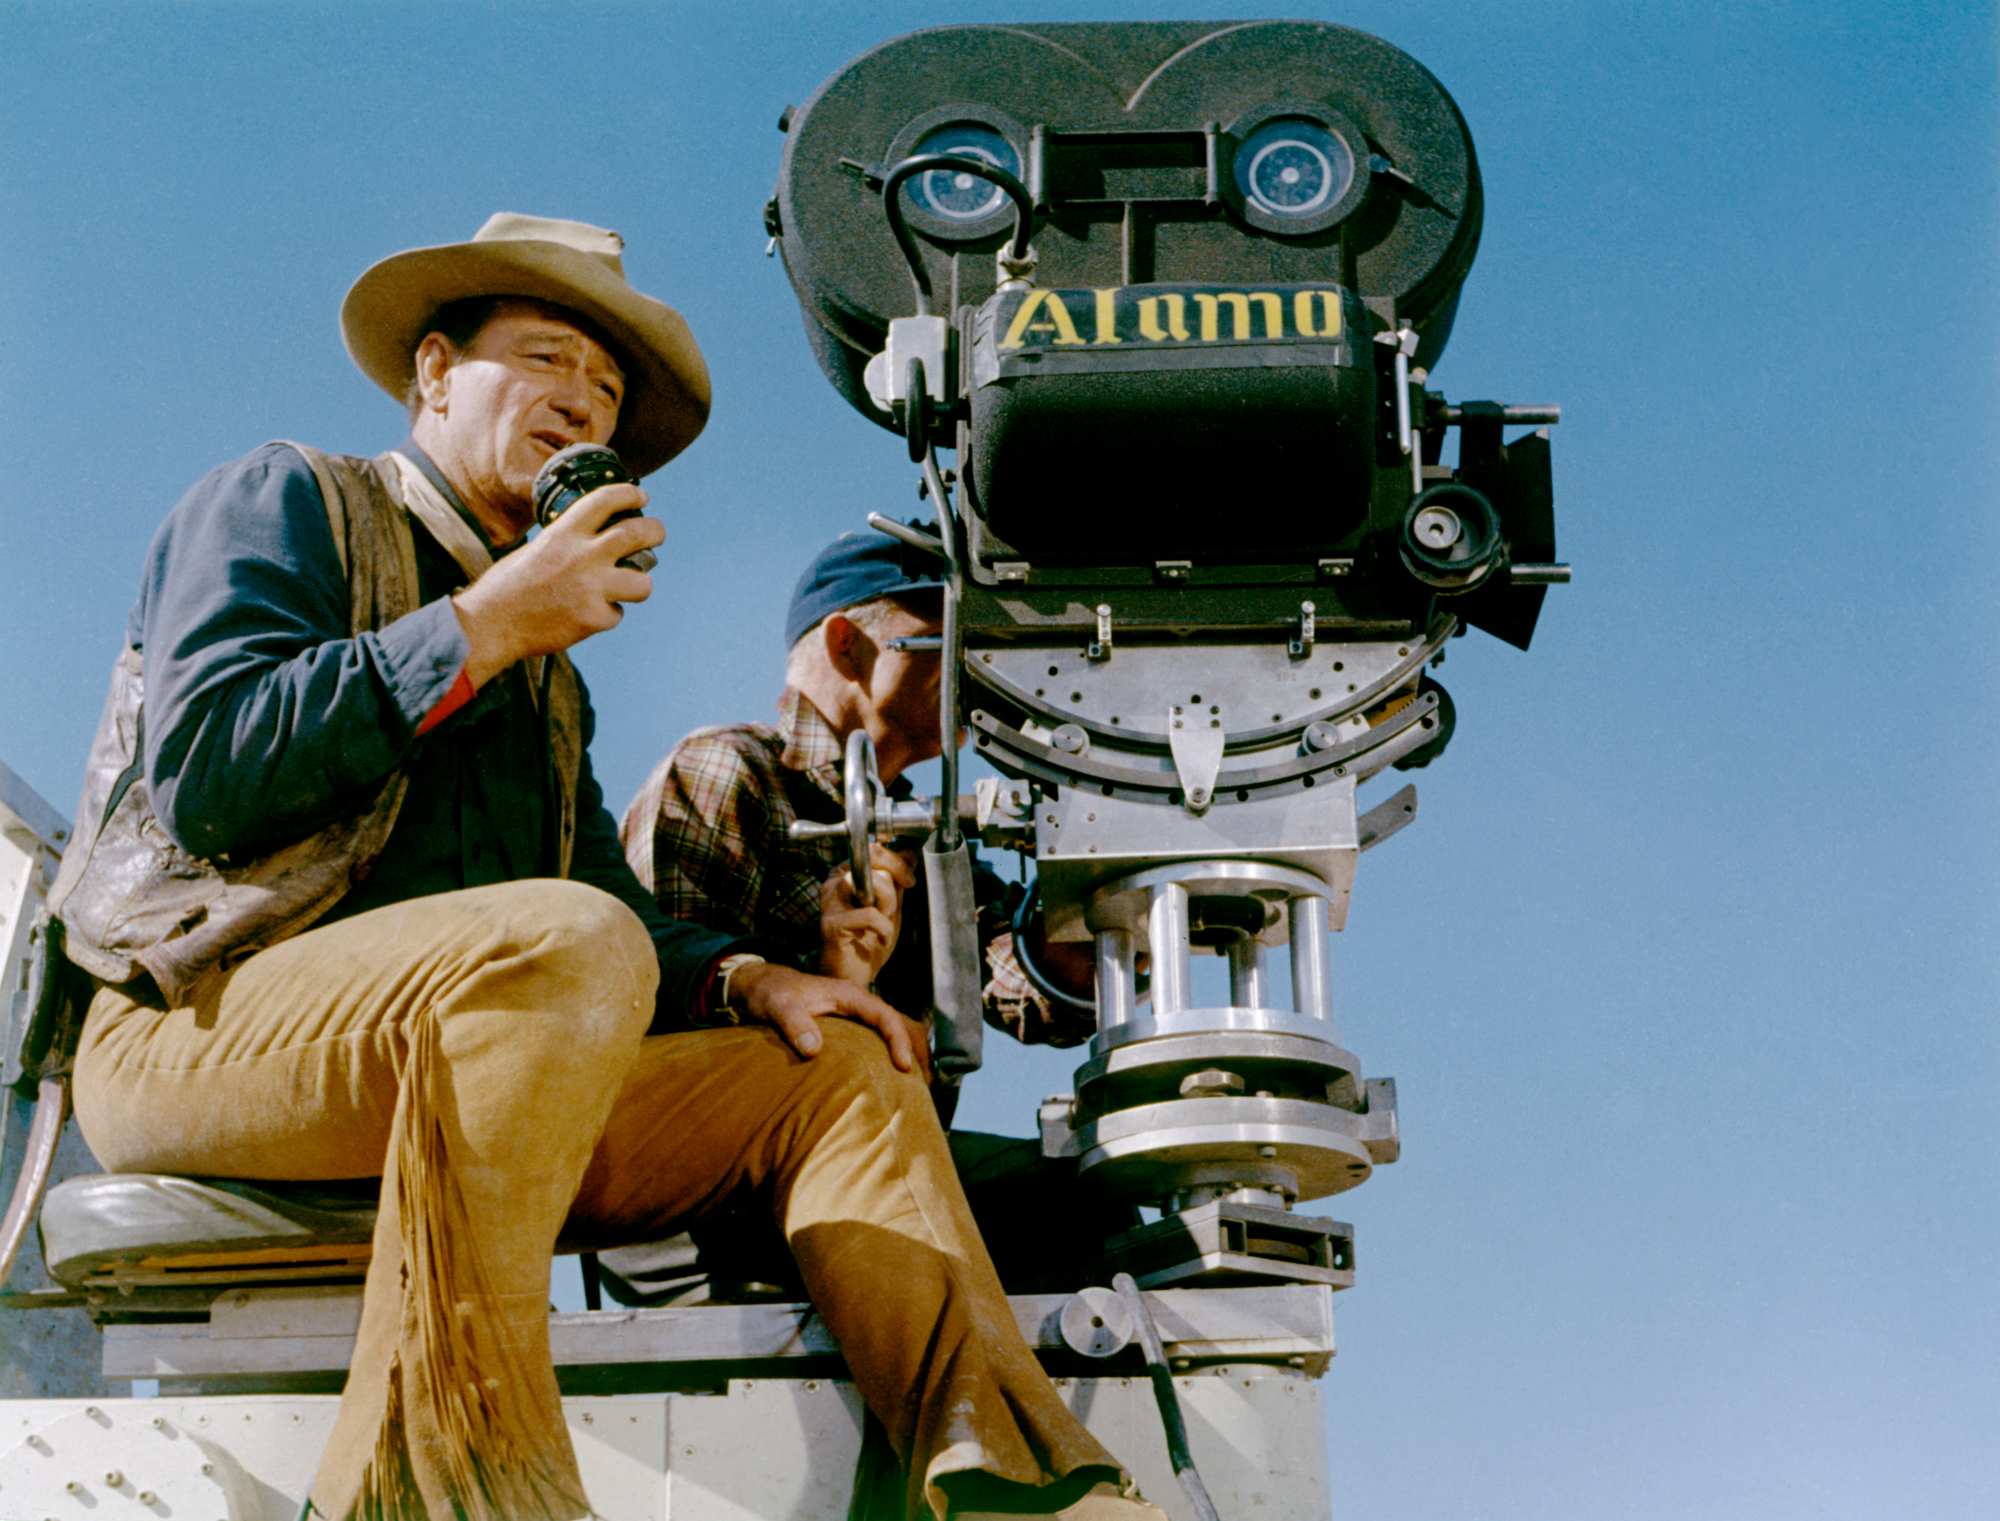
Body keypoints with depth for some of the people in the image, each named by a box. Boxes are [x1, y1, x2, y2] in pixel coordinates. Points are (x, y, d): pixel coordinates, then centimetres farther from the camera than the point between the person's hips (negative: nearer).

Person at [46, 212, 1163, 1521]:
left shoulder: (547, 673, 27)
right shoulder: (289, 503, 7)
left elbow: (617, 906, 20)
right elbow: (204, 774, -11)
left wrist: (742, 978, -2)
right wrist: (486, 627, -10)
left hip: (485, 1088, 7)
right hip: (197, 1028, -7)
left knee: (841, 1068, -4)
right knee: (564, 943, -34)